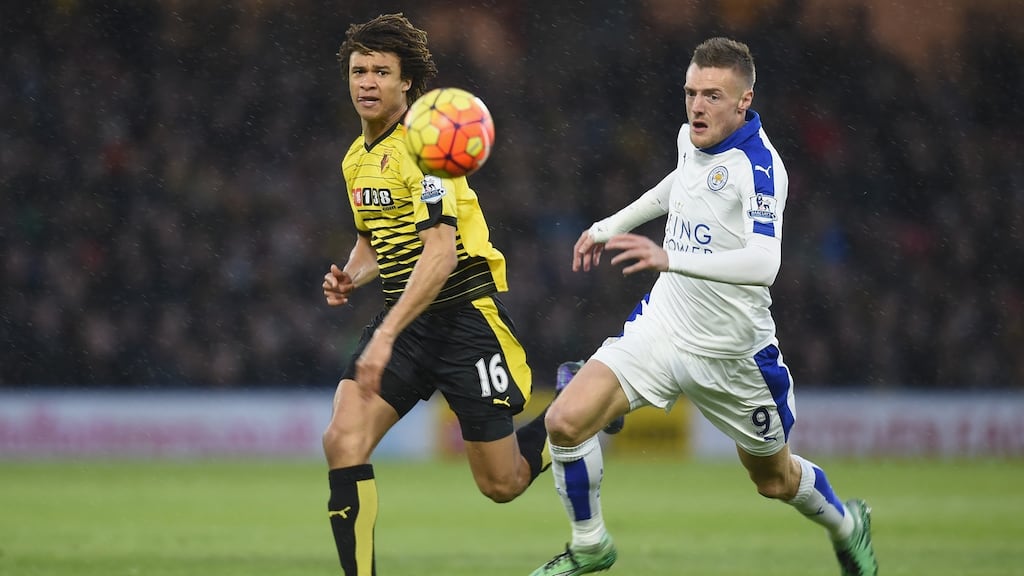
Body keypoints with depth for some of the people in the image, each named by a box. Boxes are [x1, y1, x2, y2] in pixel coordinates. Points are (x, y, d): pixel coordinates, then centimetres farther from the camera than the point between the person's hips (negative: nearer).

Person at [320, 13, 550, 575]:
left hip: (466, 315, -7)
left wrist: (386, 336, -31)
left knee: (501, 484, 3)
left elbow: (440, 253, -25)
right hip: (402, 316, 7)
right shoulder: (356, 158, 10)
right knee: (343, 440, -18)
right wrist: (351, 276, 2)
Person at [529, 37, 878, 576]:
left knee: (774, 479, 15)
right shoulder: (692, 138, -1)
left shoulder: (758, 165, -24)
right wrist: (611, 225, 29)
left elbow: (763, 263, -39)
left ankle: (844, 522, 50)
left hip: (730, 351, -5)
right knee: (566, 421, -16)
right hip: (661, 326, 5)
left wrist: (669, 258, -49)